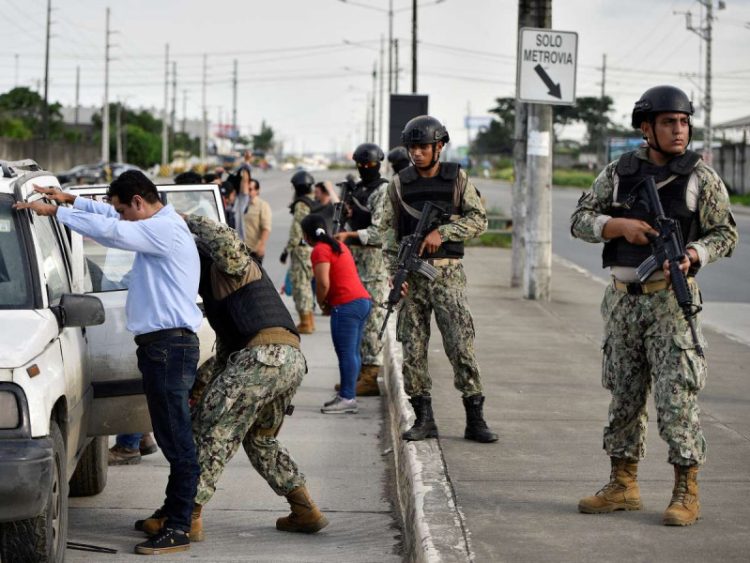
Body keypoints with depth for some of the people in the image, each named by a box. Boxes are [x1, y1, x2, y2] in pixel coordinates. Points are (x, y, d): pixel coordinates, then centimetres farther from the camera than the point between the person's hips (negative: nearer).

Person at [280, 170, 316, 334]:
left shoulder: (301, 205, -14)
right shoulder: (313, 204, 13)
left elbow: (296, 230, -18)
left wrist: (287, 250, -13)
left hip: (302, 249, -9)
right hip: (312, 247, 9)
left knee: (300, 285, -6)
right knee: (305, 284, 17)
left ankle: (305, 323, -6)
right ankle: (309, 321, 23)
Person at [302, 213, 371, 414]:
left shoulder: (320, 250, -8)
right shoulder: (338, 246, 21)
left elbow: (323, 283, -17)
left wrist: (322, 304, 1)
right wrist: (328, 303, 14)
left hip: (346, 305, -10)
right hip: (363, 300, 10)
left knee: (346, 353, -9)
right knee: (352, 353, 12)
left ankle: (347, 398, -10)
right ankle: (347, 394, 16)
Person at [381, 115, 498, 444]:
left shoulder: (457, 179, 4)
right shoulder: (399, 185, 7)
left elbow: (478, 220, 0)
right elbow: (389, 231, 8)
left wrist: (442, 232, -14)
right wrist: (394, 272, -3)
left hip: (447, 273, -2)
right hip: (412, 275, 2)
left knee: (461, 345, -8)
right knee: (413, 349, 1)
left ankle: (475, 420, -4)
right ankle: (423, 419, 8)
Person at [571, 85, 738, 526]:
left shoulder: (701, 176, -3)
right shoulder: (619, 173, 6)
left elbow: (725, 234, 0)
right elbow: (581, 221, 4)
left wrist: (692, 256, -19)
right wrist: (620, 225, -15)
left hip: (671, 299, -4)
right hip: (623, 299, 4)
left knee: (677, 396, -8)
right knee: (624, 395, 9)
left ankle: (687, 493, -2)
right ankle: (623, 486, 18)